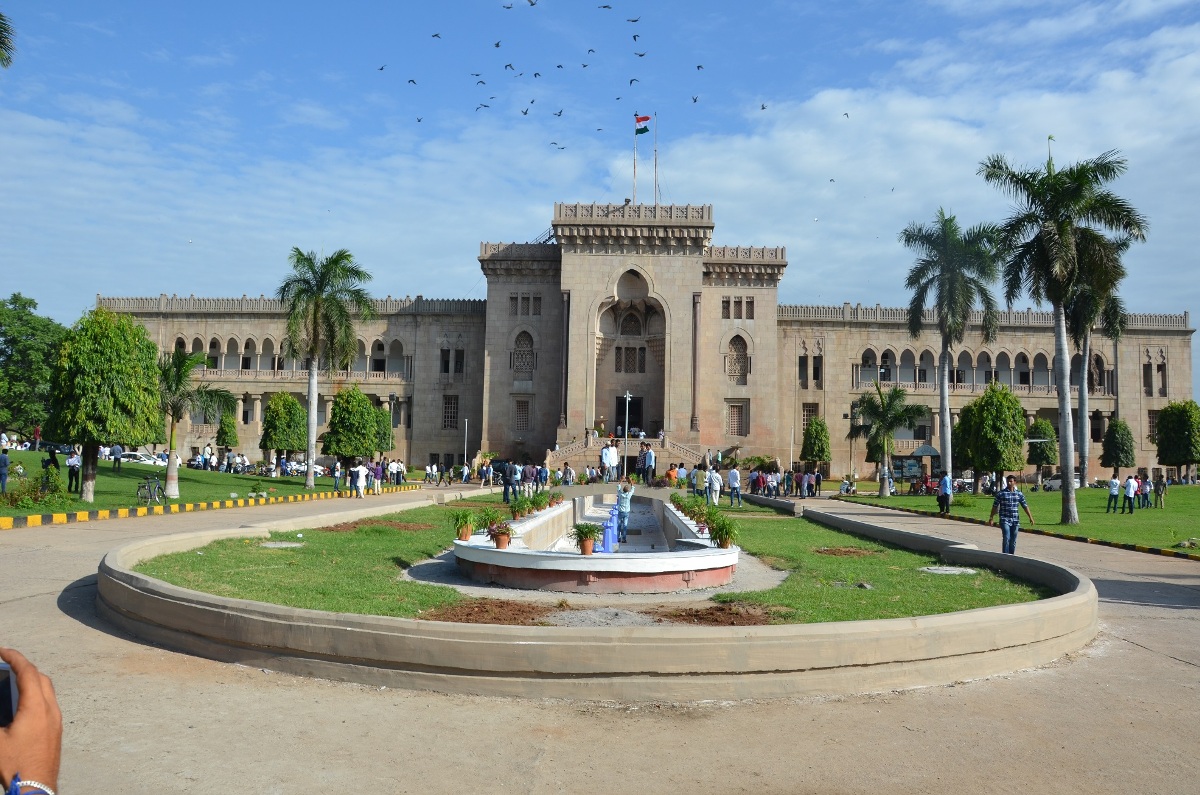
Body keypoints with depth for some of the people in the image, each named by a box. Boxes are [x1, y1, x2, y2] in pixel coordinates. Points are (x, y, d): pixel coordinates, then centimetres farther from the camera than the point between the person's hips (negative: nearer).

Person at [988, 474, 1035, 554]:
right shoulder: (1001, 493, -3)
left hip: (1015, 521, 4)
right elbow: (995, 506, 0)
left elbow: (1025, 506, 11)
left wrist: (1030, 517, 5)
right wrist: (991, 518, -2)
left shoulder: (1019, 494, 6)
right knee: (1006, 538, -14)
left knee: (1013, 540, 9)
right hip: (1005, 520, -3)